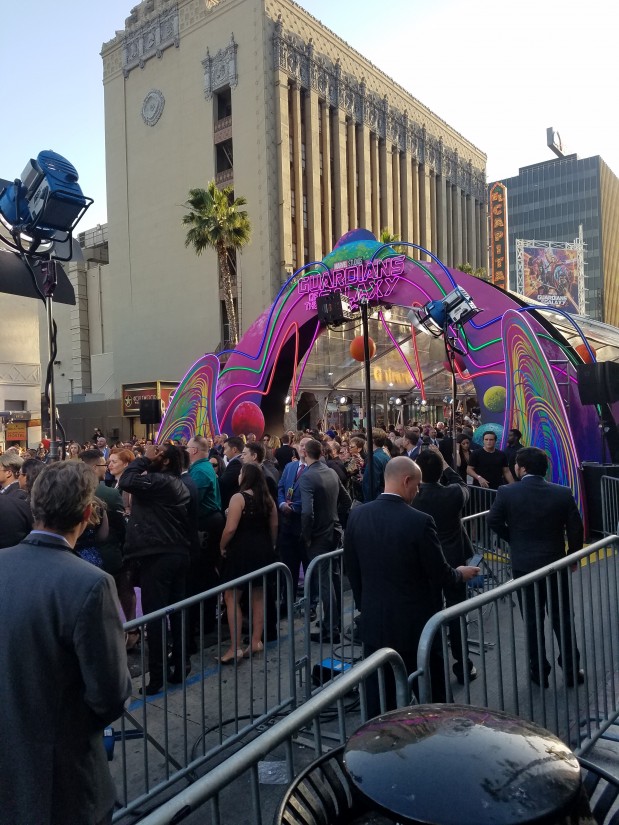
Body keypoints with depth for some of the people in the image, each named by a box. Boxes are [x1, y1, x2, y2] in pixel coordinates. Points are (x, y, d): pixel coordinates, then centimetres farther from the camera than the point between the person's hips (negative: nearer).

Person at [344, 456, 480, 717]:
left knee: (379, 700, 15)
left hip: (374, 623, 4)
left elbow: (352, 568, 4)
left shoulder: (357, 515, -6)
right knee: (430, 699, 15)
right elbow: (440, 575, -12)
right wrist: (461, 573, 10)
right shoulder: (419, 521, -21)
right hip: (417, 624, -4)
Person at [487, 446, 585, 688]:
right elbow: (575, 528, -4)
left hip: (523, 564, -1)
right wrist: (573, 556, 11)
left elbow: (493, 521, -6)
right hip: (555, 562, 1)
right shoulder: (563, 493, -9)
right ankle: (572, 670, 24)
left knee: (533, 621, 11)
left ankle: (539, 672, 20)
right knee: (562, 618, 15)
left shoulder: (506, 493, -14)